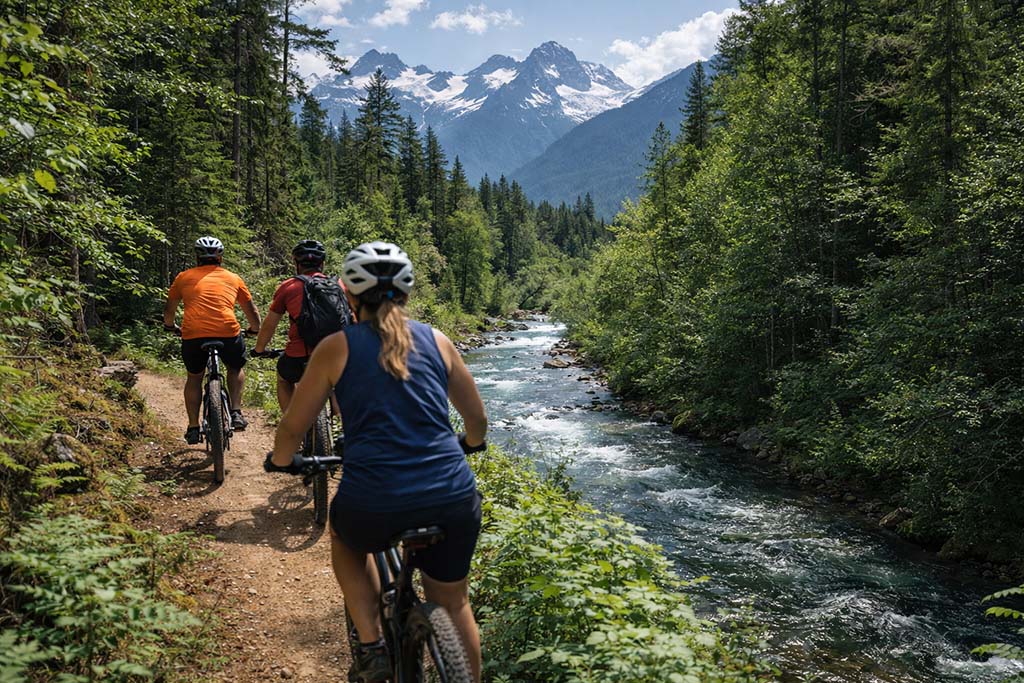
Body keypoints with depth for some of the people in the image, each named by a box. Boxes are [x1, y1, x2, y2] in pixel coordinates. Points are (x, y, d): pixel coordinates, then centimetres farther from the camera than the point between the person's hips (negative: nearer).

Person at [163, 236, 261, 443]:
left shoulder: (184, 277, 21)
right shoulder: (233, 278, 21)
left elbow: (169, 310, 30)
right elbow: (252, 311, 28)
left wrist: (170, 326, 50)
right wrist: (255, 329, 47)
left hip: (192, 335, 1)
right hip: (228, 332, 0)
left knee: (194, 377, 25)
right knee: (236, 368, 28)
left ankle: (193, 427, 21)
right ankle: (236, 413, 14)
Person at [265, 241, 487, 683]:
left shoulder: (337, 347, 4)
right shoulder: (437, 341, 10)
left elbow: (293, 427, 9)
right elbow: (477, 421, 17)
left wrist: (280, 461, 31)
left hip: (373, 504, -2)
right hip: (453, 498, 2)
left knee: (345, 536, 34)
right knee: (453, 605, 26)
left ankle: (371, 648, 23)